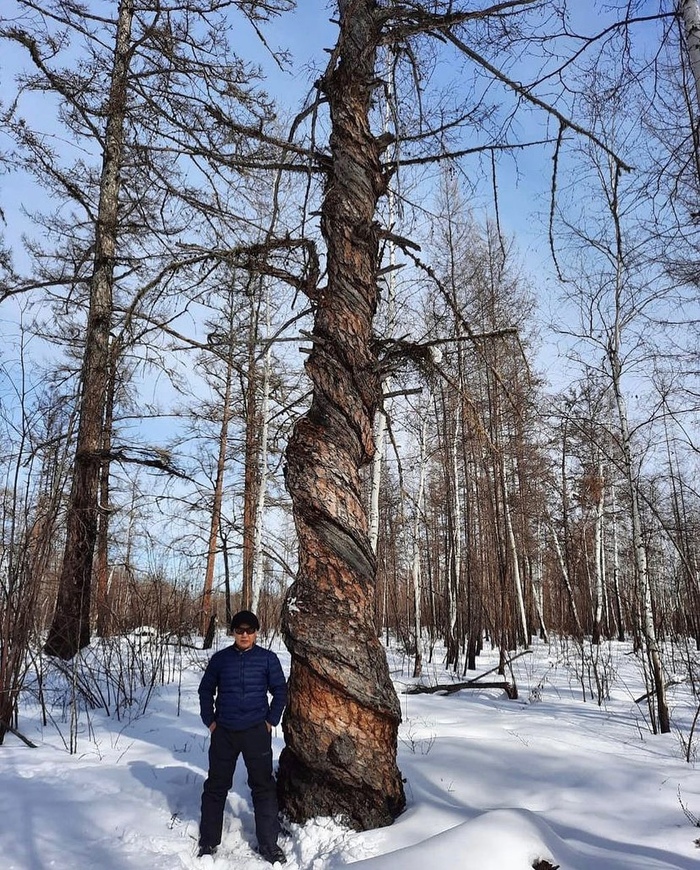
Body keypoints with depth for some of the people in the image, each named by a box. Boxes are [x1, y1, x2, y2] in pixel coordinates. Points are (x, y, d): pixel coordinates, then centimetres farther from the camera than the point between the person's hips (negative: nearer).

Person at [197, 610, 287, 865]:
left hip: (256, 731, -1)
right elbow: (206, 690, 11)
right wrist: (209, 721, 5)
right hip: (223, 732, 2)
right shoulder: (220, 659, 1)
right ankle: (208, 841, 26)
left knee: (263, 786, 4)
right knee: (216, 786, 10)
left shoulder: (268, 658, -3)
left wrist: (271, 721, -1)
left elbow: (280, 691, 3)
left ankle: (268, 843, 17)